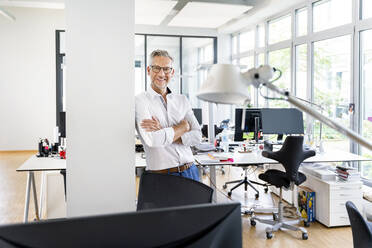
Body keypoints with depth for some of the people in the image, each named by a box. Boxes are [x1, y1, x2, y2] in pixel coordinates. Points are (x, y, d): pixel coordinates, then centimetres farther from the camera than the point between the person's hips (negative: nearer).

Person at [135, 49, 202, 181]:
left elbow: (197, 136, 1)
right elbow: (153, 140, -19)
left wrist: (164, 132, -13)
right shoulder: (140, 101, -5)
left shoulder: (182, 100, 10)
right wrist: (184, 126, -5)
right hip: (160, 175, -4)